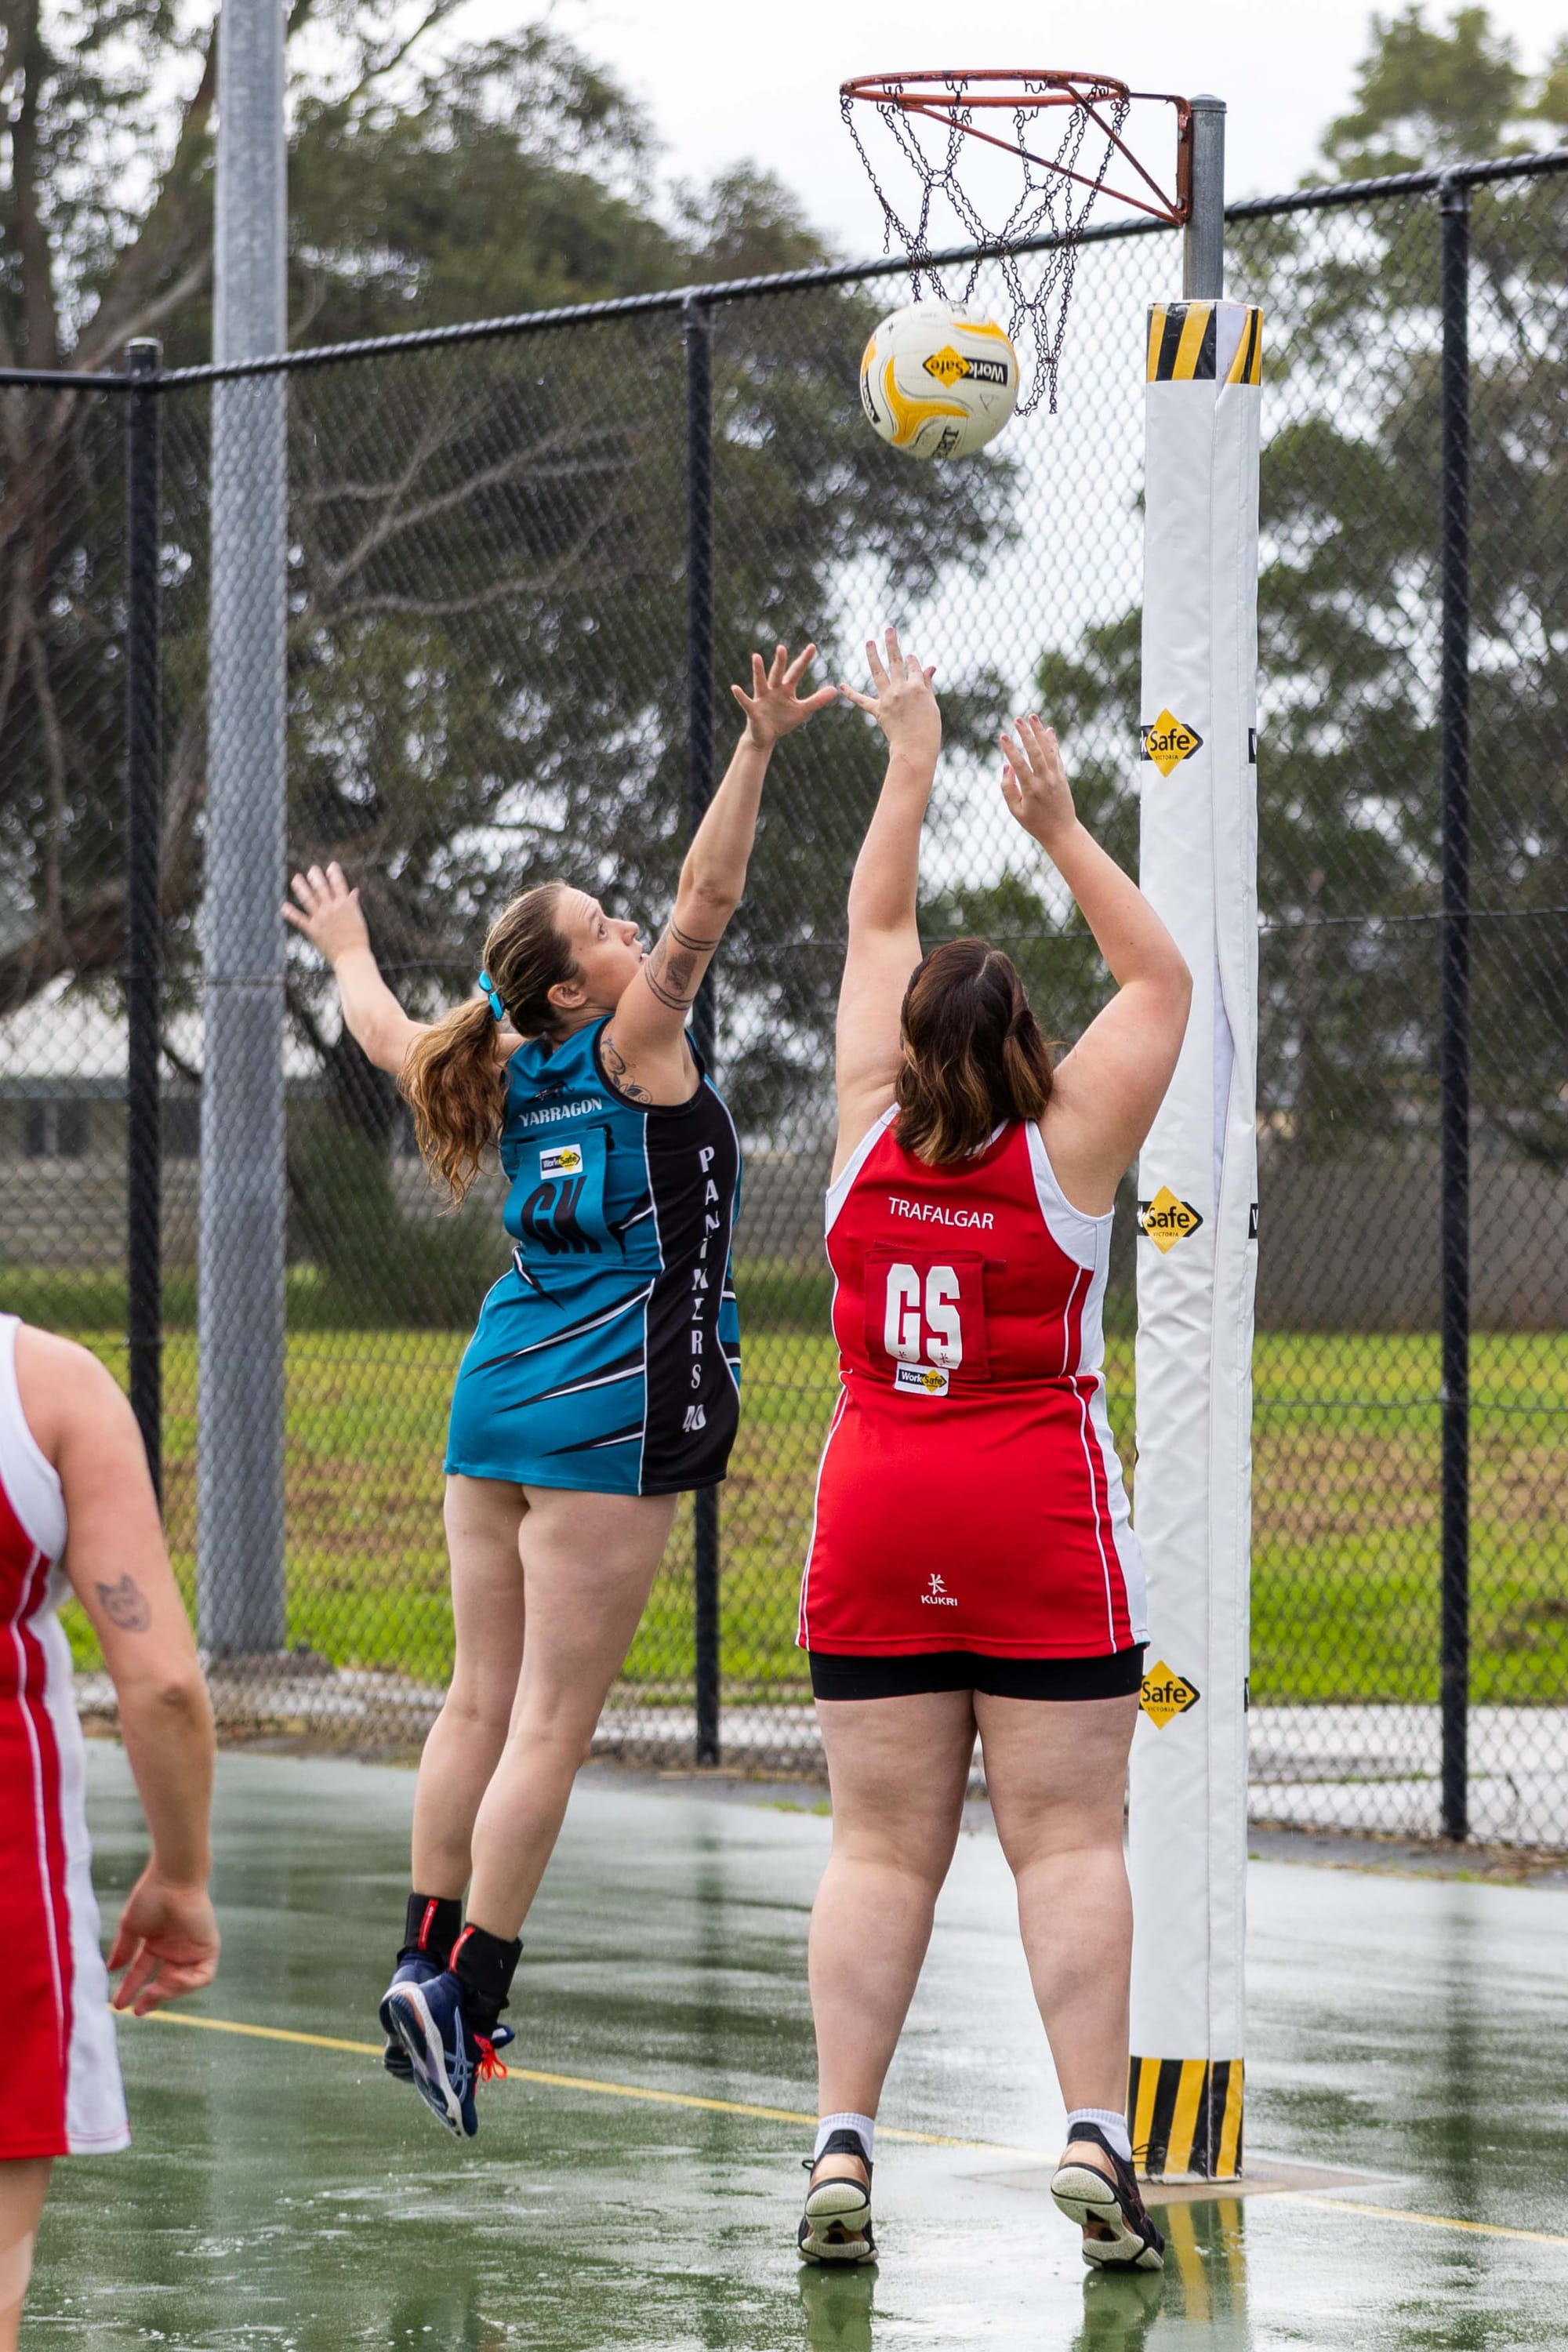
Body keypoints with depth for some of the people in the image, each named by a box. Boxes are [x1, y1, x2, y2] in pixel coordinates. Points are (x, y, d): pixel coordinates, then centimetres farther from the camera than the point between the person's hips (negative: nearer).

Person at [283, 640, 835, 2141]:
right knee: (552, 1719, -7)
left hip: (498, 1396, 8)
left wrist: (348, 952, 49)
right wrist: (757, 750, -22)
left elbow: (388, 1035, 29)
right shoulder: (628, 1048, -8)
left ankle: (426, 1966, 15)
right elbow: (704, 902, -19)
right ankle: (464, 1993, -13)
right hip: (610, 1409, -8)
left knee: (483, 1699, 12)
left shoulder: (507, 1071, 10)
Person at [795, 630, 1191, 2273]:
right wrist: (1061, 829, 10)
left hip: (876, 1515, 2)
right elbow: (1158, 978, 8)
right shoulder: (1065, 1147, -5)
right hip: (1042, 1520, -2)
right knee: (1067, 1842, -3)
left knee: (880, 1847, 2)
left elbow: (876, 932, 14)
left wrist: (911, 765, 21)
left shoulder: (870, 1133, 2)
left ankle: (841, 2153, -5)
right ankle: (1094, 2139, -11)